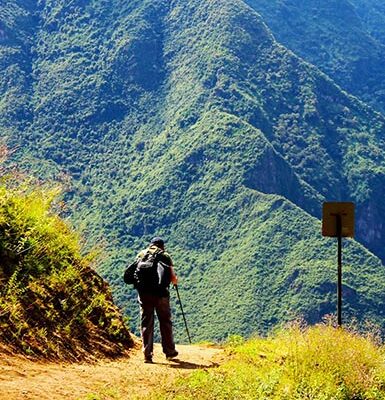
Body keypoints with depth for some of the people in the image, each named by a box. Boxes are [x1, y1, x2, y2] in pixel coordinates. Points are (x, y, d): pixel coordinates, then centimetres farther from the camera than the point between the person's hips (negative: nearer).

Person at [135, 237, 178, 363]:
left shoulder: (141, 254, 11)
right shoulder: (165, 256, 4)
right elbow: (173, 278, -2)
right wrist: (175, 281, 20)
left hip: (144, 294, 2)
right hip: (161, 294, -2)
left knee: (146, 323, 6)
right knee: (165, 322, 12)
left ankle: (147, 354, 3)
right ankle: (169, 351, 21)